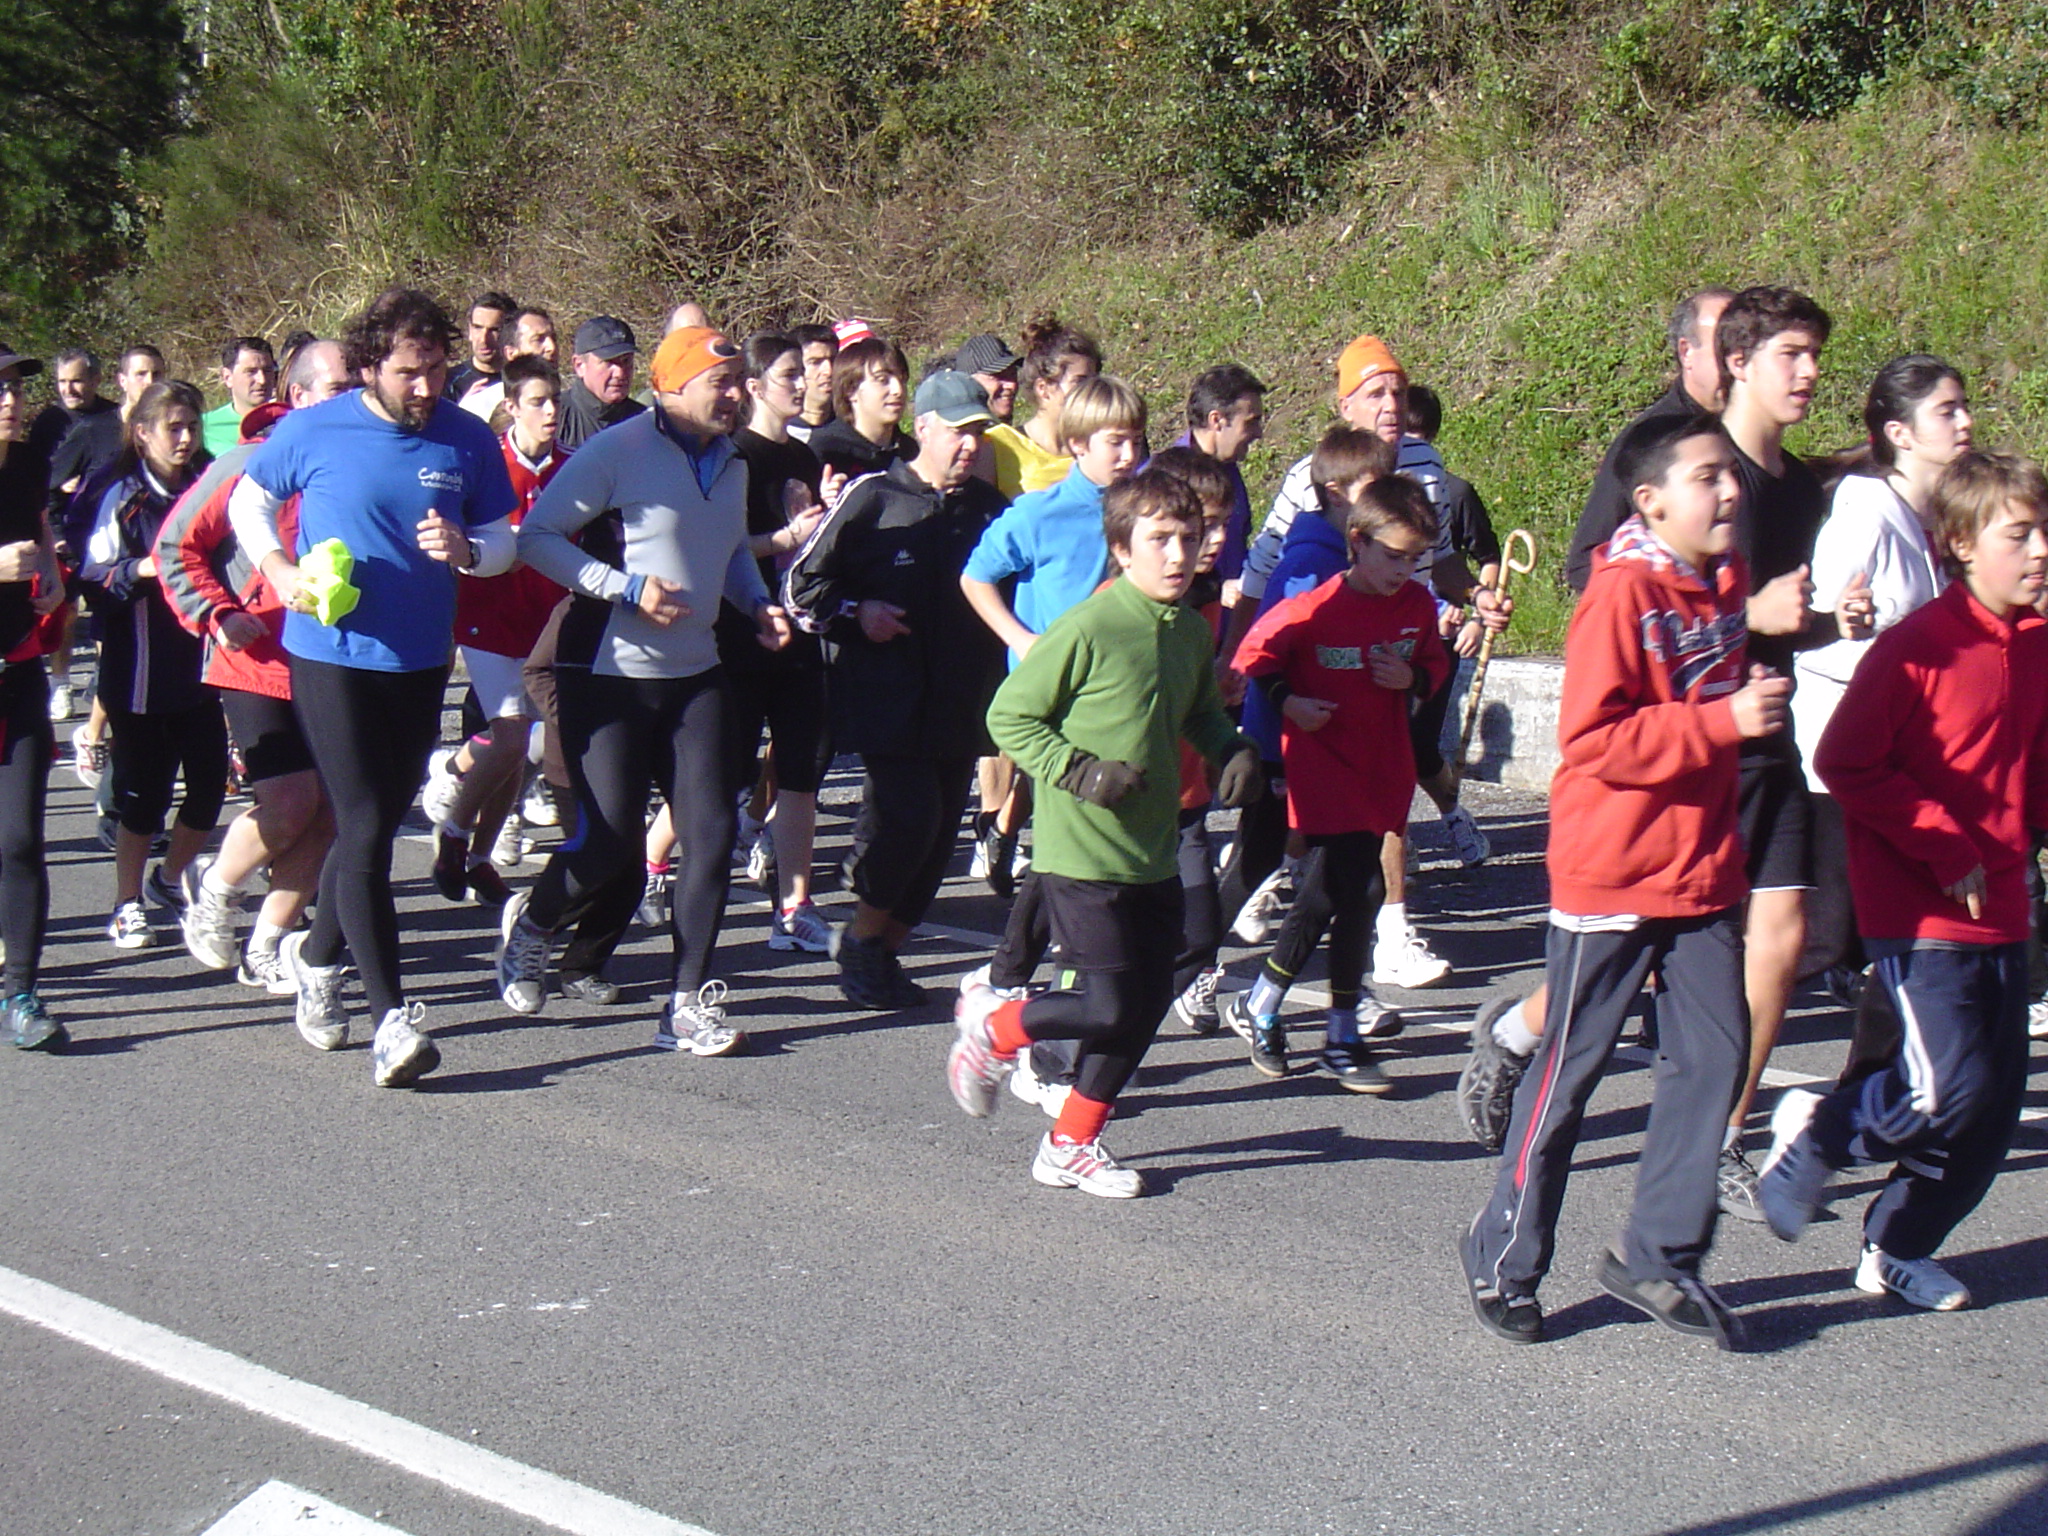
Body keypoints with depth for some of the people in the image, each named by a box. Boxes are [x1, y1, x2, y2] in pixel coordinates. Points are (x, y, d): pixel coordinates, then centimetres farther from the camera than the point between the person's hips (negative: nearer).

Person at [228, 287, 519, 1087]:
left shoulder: (468, 441, 0)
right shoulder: (312, 432, -6)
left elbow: (504, 540, 7)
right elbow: (249, 500, 10)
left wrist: (465, 550, -16)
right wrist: (278, 569, -7)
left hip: (421, 661, 4)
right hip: (330, 654, -4)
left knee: (379, 821, 16)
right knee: (365, 825, -11)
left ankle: (316, 951, 42)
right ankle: (392, 1017, -10)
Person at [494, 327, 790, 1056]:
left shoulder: (730, 462, 13)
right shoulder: (615, 452, -10)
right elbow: (537, 537, -13)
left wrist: (757, 605, 9)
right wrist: (627, 587, -20)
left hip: (696, 675, 6)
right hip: (607, 674, -6)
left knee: (711, 831, -5)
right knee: (610, 844, -6)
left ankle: (688, 1001, 4)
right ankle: (532, 920, 27)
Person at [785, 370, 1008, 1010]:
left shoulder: (988, 507, 12)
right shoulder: (872, 498, -3)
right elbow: (803, 582, 2)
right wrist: (855, 613, -12)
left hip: (960, 708, 5)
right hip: (887, 701, -5)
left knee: (937, 836, 5)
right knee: (909, 817, -16)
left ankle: (886, 953, 19)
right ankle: (861, 940, 5)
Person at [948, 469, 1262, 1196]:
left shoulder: (1193, 632, 7)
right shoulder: (1087, 629, -16)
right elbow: (1009, 716, -11)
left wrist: (1234, 750, 6)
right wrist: (1079, 770, -20)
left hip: (1153, 854, 8)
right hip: (1082, 852, -8)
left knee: (1149, 999, 9)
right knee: (1108, 1008, -9)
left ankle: (1073, 1144, 24)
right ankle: (991, 1026, 20)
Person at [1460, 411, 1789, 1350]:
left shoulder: (1726, 583, 9)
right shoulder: (1622, 594, -16)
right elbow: (1591, 739, -23)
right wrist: (1722, 721, -25)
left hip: (1702, 869, 7)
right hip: (1611, 874, -7)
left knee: (1715, 1053, 4)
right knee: (1571, 1068, 3)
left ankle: (1657, 1256, 17)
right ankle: (1502, 1262, 18)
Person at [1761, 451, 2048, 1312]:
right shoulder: (1920, 646, -13)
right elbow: (1847, 763, -15)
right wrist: (1947, 847, -15)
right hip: (1920, 915, -7)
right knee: (1953, 1093, -14)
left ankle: (1899, 1248, 24)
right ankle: (1819, 1130, 12)